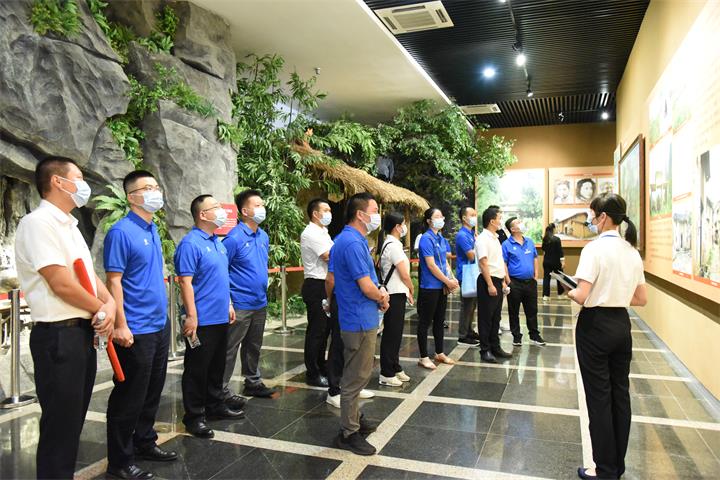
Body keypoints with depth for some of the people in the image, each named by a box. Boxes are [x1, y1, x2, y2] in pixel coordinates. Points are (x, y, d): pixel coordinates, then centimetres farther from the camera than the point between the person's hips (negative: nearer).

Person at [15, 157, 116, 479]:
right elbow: (61, 283, -20)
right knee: (60, 420, 2)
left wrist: (109, 303, -5)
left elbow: (89, 273, 14)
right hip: (58, 335, -9)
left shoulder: (69, 225, 15)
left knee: (75, 416, 18)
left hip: (83, 332, 9)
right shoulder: (38, 222, -14)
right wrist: (101, 308, -7)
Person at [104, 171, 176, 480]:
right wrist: (121, 326, -20)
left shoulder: (153, 230, 11)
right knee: (129, 397, 4)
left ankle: (145, 443, 34)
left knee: (152, 392, 18)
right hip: (136, 330, -8)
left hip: (159, 325, 8)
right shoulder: (122, 232, -14)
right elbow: (113, 281, -17)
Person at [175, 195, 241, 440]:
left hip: (220, 318, 9)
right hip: (202, 319, -9)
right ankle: (194, 417, 16)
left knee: (217, 366, 19)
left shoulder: (218, 242, 13)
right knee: (197, 369, 4)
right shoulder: (191, 243, -15)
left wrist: (228, 304, 18)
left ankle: (216, 406, 32)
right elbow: (185, 282, -19)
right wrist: (191, 316, -22)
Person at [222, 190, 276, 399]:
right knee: (231, 349, 2)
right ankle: (222, 390, 12)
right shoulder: (234, 237, -15)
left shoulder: (264, 236, 8)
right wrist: (228, 303, -18)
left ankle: (253, 382, 33)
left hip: (260, 303, 8)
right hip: (240, 304, -7)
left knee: (254, 347, 19)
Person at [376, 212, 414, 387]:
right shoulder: (393, 245, -17)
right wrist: (411, 290, 1)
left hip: (395, 294, 10)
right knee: (391, 334, -1)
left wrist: (406, 292, 11)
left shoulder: (389, 244, 13)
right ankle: (387, 374, 9)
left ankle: (395, 368, 27)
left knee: (395, 333, 16)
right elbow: (405, 275, -16)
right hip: (395, 295, -10)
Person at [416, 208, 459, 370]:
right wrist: (448, 281, -12)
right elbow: (431, 265, -18)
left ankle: (439, 353, 29)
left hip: (442, 286, 8)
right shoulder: (426, 239, -14)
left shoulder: (441, 238, 11)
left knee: (439, 320, 17)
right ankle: (423, 357, 11)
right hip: (429, 287, -8)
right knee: (425, 322, 2)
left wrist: (450, 279, 0)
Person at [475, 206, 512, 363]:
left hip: (498, 281, 9)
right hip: (488, 281, -9)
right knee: (486, 318, 0)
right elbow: (483, 263, -20)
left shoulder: (495, 238, 14)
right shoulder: (482, 239, -14)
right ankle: (485, 350, 8)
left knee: (496, 317, 15)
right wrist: (490, 285, -22)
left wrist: (503, 281, 16)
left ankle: (495, 347, 24)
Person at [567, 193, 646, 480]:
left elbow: (581, 297, -22)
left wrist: (568, 291, -2)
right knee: (620, 394, 15)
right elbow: (641, 299, 11)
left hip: (595, 325, -7)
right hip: (621, 324, 7)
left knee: (599, 397, 4)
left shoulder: (594, 248, -16)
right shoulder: (632, 251, 6)